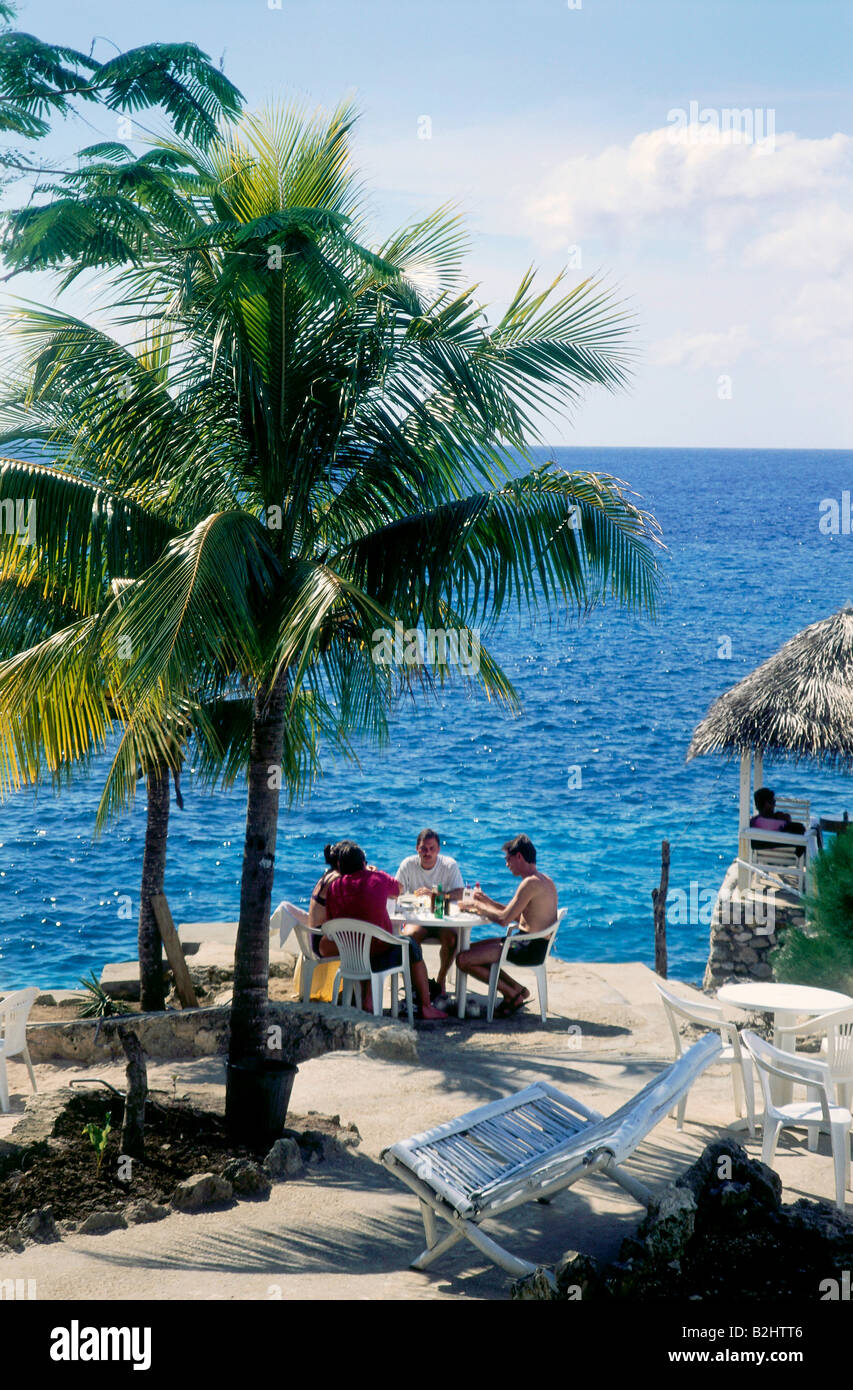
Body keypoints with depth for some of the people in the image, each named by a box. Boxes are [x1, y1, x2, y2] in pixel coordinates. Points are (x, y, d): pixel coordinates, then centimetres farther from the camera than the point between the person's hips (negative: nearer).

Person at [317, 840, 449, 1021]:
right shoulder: (378, 878, -7)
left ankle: (368, 999, 33)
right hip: (380, 953, -3)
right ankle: (426, 1007, 25)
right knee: (412, 946, 24)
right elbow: (399, 890, 16)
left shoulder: (334, 886, -4)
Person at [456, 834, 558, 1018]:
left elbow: (503, 919, -23)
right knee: (471, 949, 20)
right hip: (535, 945, 10)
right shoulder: (545, 880, 12)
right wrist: (489, 902, 14)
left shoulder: (531, 883, -20)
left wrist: (480, 907, -7)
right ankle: (515, 989, 13)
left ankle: (513, 993, 1)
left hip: (528, 950, -10)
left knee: (463, 960, -11)